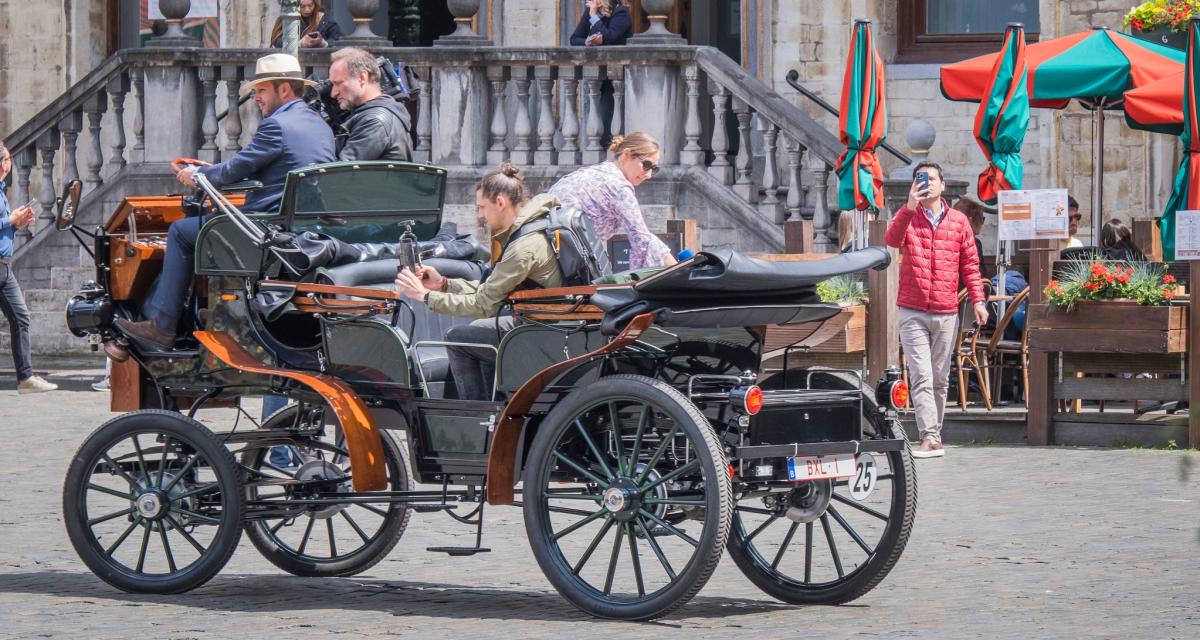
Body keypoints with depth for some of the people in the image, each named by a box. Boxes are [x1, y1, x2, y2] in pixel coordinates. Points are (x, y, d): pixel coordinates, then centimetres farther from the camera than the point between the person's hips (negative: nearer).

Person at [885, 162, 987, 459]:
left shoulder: (958, 221, 9)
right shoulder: (907, 217, 4)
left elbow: (970, 264, 11)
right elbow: (892, 240, -17)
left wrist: (978, 300, 2)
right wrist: (910, 207, -31)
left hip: (947, 312, 2)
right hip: (913, 312, -2)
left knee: (940, 379, 8)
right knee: (921, 377, -11)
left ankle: (935, 432, 17)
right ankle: (930, 439, -17)